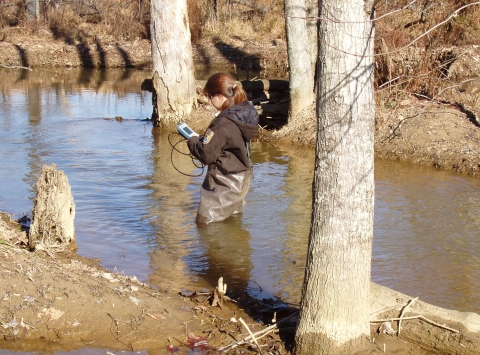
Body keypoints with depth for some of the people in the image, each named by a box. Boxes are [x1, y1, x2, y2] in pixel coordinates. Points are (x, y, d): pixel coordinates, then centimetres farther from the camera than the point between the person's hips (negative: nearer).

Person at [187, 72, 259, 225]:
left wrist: (192, 141, -5)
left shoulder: (224, 124, -28)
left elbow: (206, 154, -23)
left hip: (224, 185, -10)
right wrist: (201, 139, 4)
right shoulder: (245, 112, -1)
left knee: (204, 223, 0)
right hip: (241, 179, 10)